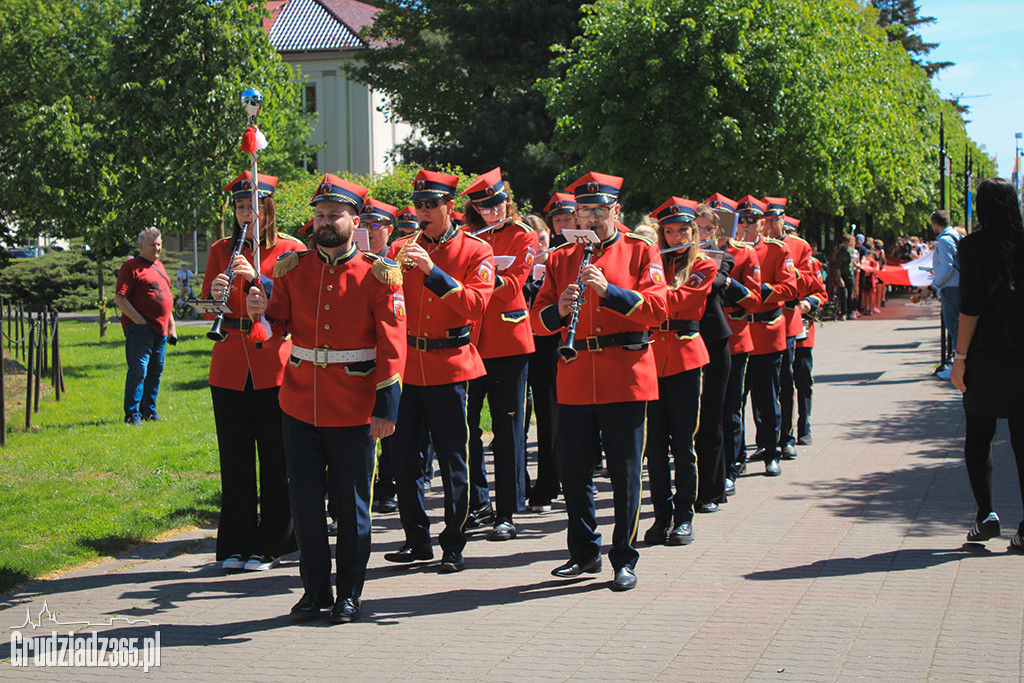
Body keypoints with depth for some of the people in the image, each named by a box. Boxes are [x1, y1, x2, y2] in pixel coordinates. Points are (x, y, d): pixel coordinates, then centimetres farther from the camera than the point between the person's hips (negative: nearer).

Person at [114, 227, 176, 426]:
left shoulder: (159, 266, 20)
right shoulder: (131, 267, -5)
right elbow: (119, 299, -12)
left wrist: (171, 326, 21)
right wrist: (139, 321, -16)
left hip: (160, 330, 8)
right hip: (140, 329, -8)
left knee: (156, 372, 11)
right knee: (138, 371, -9)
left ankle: (149, 411, 20)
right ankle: (132, 414, -3)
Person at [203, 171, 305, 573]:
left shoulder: (291, 250, 1)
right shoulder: (221, 251, 10)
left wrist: (255, 278, -20)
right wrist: (216, 295, -14)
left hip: (274, 363, -3)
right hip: (229, 366, 3)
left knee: (275, 457, 2)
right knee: (234, 457, 5)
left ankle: (271, 545, 11)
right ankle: (236, 545, 13)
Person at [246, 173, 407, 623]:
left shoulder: (376, 275, -5)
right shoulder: (292, 268, 5)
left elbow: (392, 342, -6)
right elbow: (282, 322, 12)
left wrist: (387, 406, -11)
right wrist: (261, 310, -12)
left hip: (353, 412, -3)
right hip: (299, 405, 3)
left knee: (351, 505, 6)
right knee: (305, 500, 8)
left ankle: (349, 594, 18)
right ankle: (315, 589, 21)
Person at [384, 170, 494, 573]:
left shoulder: (476, 252, -1)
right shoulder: (402, 248, 9)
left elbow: (475, 305, -15)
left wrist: (432, 271, -23)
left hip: (449, 367, -4)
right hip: (407, 364, 4)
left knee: (453, 461, -1)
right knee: (406, 456, 7)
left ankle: (453, 546, 8)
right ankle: (417, 540, 19)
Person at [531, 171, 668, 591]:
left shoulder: (641, 252, 4)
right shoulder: (560, 259, 13)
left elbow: (657, 309, -7)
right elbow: (538, 318, 9)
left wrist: (609, 291, -19)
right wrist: (559, 310, -13)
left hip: (625, 378, -3)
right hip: (575, 381, 3)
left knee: (625, 473, 0)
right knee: (573, 470, 5)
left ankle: (625, 560, 8)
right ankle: (584, 553, 22)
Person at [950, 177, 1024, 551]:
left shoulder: (975, 245, -7)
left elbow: (971, 307, -11)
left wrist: (960, 358, -7)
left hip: (987, 354, -3)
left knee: (978, 436, 11)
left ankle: (986, 514, 1)